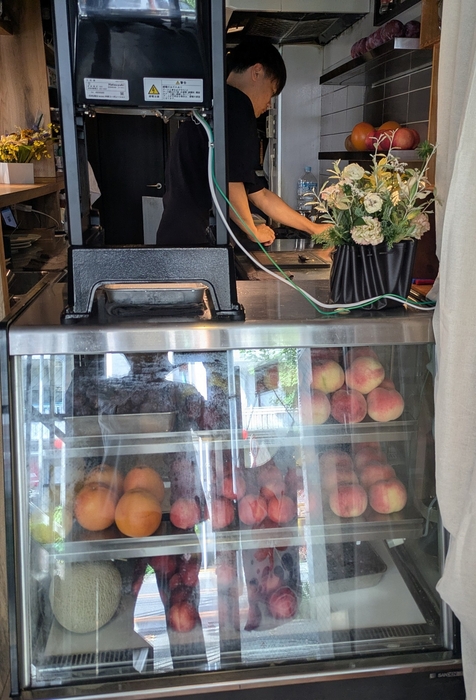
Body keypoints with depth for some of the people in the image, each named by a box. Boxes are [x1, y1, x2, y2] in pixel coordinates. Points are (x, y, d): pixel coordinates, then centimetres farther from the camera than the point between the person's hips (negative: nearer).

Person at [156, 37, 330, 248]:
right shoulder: (237, 104, -6)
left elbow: (259, 194, 23)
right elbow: (227, 182, -19)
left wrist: (313, 228, 27)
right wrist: (254, 231, -1)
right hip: (193, 239, -9)